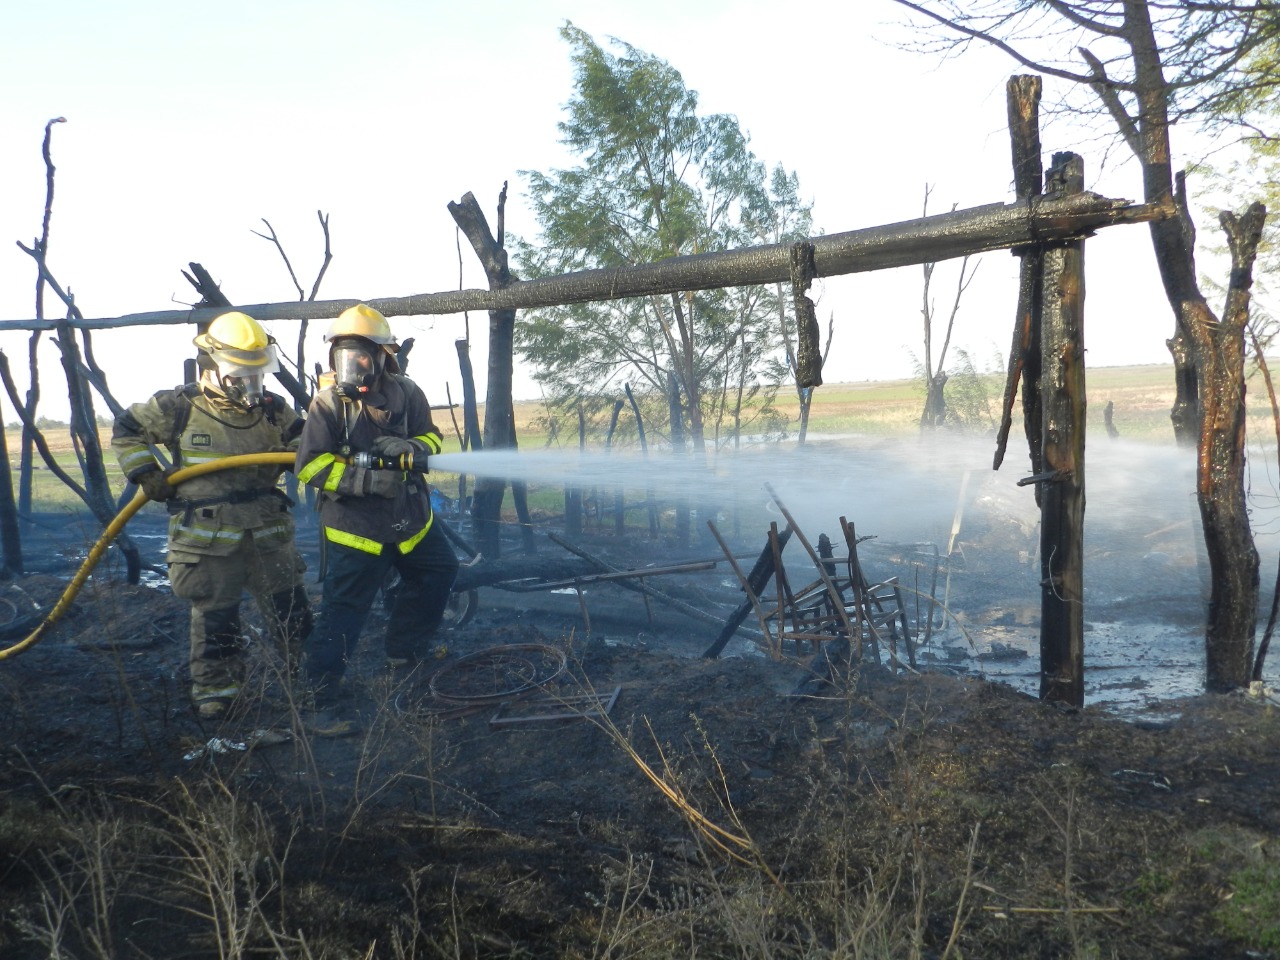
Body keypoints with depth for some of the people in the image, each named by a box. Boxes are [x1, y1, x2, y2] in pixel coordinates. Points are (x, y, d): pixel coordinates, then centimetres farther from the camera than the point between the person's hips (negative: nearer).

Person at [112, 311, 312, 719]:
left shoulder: (273, 410, 3)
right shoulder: (179, 407, -6)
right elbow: (126, 430, 8)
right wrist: (146, 474, -2)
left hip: (268, 532, 3)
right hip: (207, 538, -3)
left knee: (291, 609, 9)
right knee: (214, 619, 7)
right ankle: (215, 690, 23)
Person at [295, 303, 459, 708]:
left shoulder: (406, 393, -4)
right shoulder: (328, 403, -14)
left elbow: (431, 436, 5)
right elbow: (310, 465, -16)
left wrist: (412, 448, -20)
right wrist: (366, 480, -25)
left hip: (410, 516, 5)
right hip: (355, 525, -5)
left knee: (440, 571, 18)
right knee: (344, 604, -2)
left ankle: (404, 649, 35)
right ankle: (325, 678, 14)